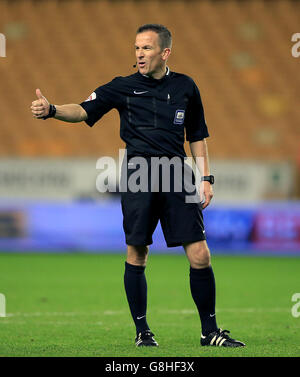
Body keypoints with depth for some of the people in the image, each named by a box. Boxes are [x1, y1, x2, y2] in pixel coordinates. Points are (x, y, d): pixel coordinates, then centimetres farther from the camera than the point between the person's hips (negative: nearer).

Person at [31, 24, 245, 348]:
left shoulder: (185, 87, 12)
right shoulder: (124, 87, 6)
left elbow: (197, 136, 20)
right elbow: (84, 110, -4)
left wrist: (206, 178, 13)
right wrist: (51, 109, -23)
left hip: (177, 174, 1)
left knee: (200, 256, -4)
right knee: (136, 254, -3)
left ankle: (210, 331, 7)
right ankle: (142, 330, 12)